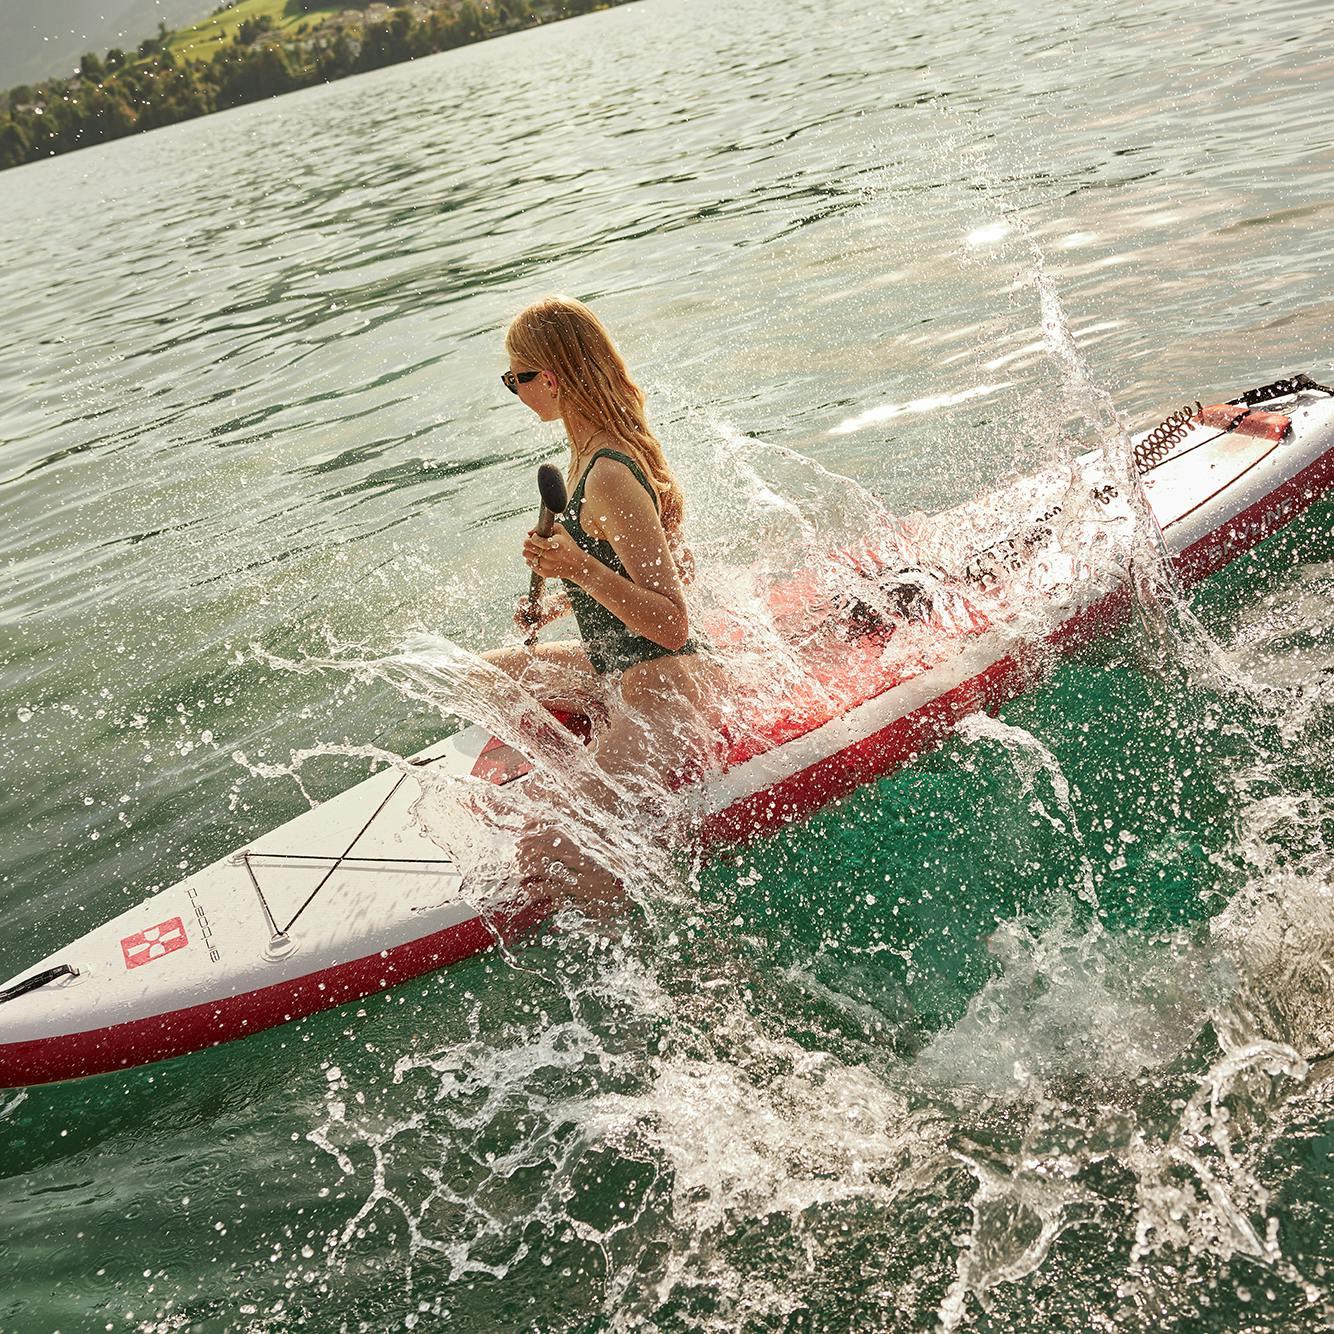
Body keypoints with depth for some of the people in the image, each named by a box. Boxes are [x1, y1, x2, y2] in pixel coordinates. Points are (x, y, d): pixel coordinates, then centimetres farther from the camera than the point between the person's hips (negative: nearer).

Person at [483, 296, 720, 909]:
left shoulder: (607, 478, -26)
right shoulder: (616, 441, 5)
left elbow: (672, 625, -26)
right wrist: (563, 602, 17)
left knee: (544, 861, -18)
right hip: (623, 670, 11)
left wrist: (581, 571, -34)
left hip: (657, 700, -11)